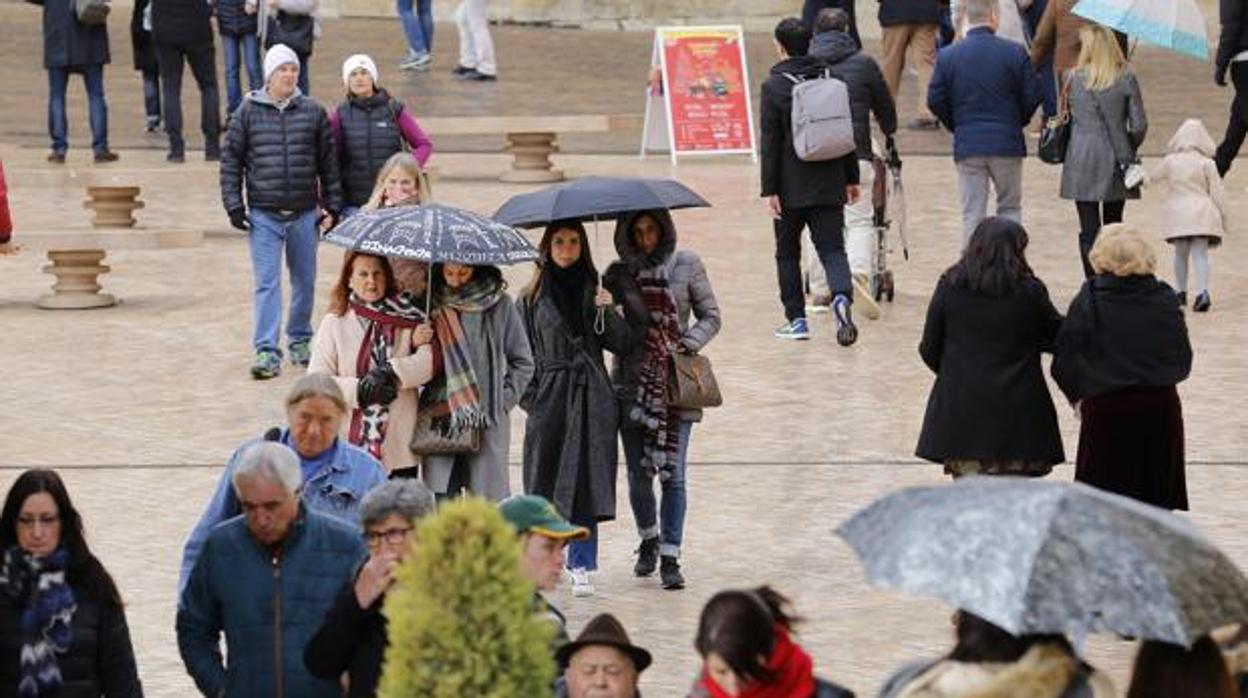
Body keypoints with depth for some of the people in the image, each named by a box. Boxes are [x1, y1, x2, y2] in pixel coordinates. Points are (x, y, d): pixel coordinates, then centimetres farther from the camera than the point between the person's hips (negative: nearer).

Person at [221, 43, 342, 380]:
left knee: (305, 282, 11)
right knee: (267, 283, -8)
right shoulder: (248, 112, 1)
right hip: (263, 215, -2)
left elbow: (328, 162, 8)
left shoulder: (313, 112, 4)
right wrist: (234, 204, -2)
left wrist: (332, 205, 7)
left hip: (304, 214, 2)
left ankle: (300, 340, 28)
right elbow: (231, 161, 4)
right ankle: (267, 352, -10)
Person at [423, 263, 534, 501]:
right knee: (439, 498, -3)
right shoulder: (433, 304, 7)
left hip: (488, 419, -2)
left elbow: (522, 362, 8)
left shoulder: (499, 304, 3)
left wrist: (502, 401, -1)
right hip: (439, 417, 2)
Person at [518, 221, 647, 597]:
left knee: (587, 479, -1)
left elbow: (623, 344, 4)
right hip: (549, 396, -1)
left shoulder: (594, 291, 9)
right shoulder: (533, 297, 5)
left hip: (591, 398, 1)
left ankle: (581, 566, 3)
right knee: (546, 481, 1)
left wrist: (607, 312, -11)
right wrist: (530, 396, -4)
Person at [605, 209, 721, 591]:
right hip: (632, 383, 2)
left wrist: (686, 344, -10)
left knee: (672, 472, -6)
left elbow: (711, 317, 6)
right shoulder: (619, 272, 5)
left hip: (676, 383, -2)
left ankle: (670, 556, 0)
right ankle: (649, 539, 31)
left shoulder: (687, 266, 2)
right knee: (638, 474, 6)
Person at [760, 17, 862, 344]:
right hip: (829, 184, 3)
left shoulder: (774, 86, -9)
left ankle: (796, 319, 14)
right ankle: (841, 295, -27)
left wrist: (770, 189, -8)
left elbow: (770, 142, -10)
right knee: (832, 247, 1)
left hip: (791, 187, -3)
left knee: (788, 253, 11)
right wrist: (851, 178, 16)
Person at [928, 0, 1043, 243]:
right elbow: (1032, 96, -4)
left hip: (967, 144, 1)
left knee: (972, 213, 6)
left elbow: (935, 101, -2)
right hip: (1007, 142, -1)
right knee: (1010, 207, 11)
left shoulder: (948, 56, -3)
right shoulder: (1015, 52, -6)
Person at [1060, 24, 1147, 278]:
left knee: (1088, 230, 1)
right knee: (1114, 227, 13)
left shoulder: (1073, 78, -4)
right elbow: (1139, 125, -4)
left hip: (1081, 162, -1)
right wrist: (1128, 152, 13)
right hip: (1115, 161, 1)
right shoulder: (1126, 80, -4)